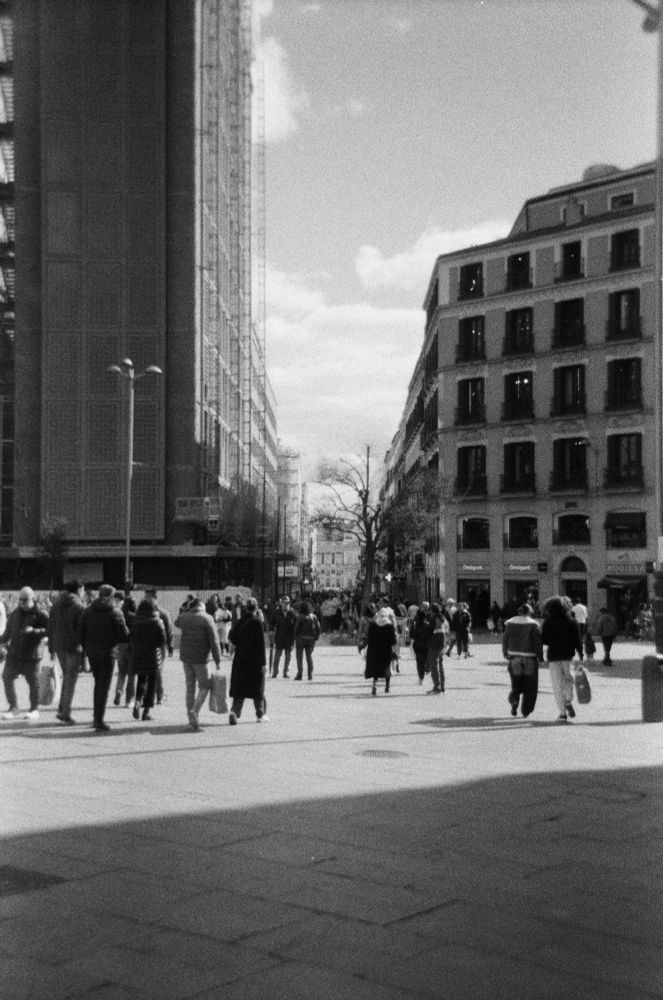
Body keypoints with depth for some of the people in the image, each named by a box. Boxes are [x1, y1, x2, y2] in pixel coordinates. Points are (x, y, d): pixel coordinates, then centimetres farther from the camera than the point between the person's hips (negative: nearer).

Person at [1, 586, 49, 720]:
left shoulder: (40, 615, -5)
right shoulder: (15, 614, 13)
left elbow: (49, 630, -15)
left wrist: (33, 631, -26)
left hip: (31, 655, -5)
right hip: (14, 653, 5)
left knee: (33, 682, -1)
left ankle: (34, 709, 13)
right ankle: (13, 707, 14)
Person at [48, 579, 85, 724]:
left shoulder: (56, 605, 8)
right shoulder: (80, 607, -11)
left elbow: (51, 627, 10)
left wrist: (51, 648, 15)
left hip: (59, 646, 6)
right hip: (74, 647, -6)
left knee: (66, 676, 19)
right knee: (71, 679, 1)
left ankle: (61, 710, 13)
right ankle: (66, 714, 1)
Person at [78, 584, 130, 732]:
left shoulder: (88, 610, 5)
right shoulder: (115, 612, -10)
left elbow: (81, 634, 6)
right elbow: (124, 635, -11)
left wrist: (87, 648, 17)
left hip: (91, 652, 5)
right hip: (107, 653, -5)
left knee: (98, 683, 20)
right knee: (104, 686, 1)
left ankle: (96, 717, 24)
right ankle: (99, 721, -2)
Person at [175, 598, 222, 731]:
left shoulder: (183, 617, 2)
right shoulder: (207, 619, -9)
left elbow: (177, 623, 30)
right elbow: (214, 642, -11)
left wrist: (187, 610, 24)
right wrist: (218, 660, -6)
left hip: (186, 657, 4)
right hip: (201, 658, -4)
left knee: (190, 687, 12)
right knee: (204, 686, 9)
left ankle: (191, 718, 14)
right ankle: (195, 710, -11)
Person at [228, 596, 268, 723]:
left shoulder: (239, 622, 2)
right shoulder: (257, 623, -13)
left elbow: (233, 639, 7)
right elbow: (261, 644, -14)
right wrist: (263, 663, -13)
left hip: (239, 660, 4)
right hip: (254, 660, -4)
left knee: (239, 689, 7)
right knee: (258, 689, 9)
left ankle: (234, 711, -11)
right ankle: (260, 714, 17)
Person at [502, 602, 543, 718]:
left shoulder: (510, 623, 2)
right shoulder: (534, 625, -8)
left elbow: (505, 640, 6)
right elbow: (538, 643, -9)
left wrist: (505, 654, 17)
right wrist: (540, 657, 0)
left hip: (514, 658, 3)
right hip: (529, 659, -3)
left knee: (516, 684, 14)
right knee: (530, 687, 9)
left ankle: (514, 700, -14)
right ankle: (526, 711, 8)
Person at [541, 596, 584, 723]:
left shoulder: (548, 623, -7)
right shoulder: (572, 621, 2)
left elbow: (544, 640, -8)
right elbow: (578, 640, 1)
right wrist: (580, 655, 7)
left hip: (554, 656, -2)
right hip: (569, 655, 2)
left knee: (557, 684, 3)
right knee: (568, 679, 21)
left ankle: (563, 713, 0)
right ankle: (568, 701, -3)